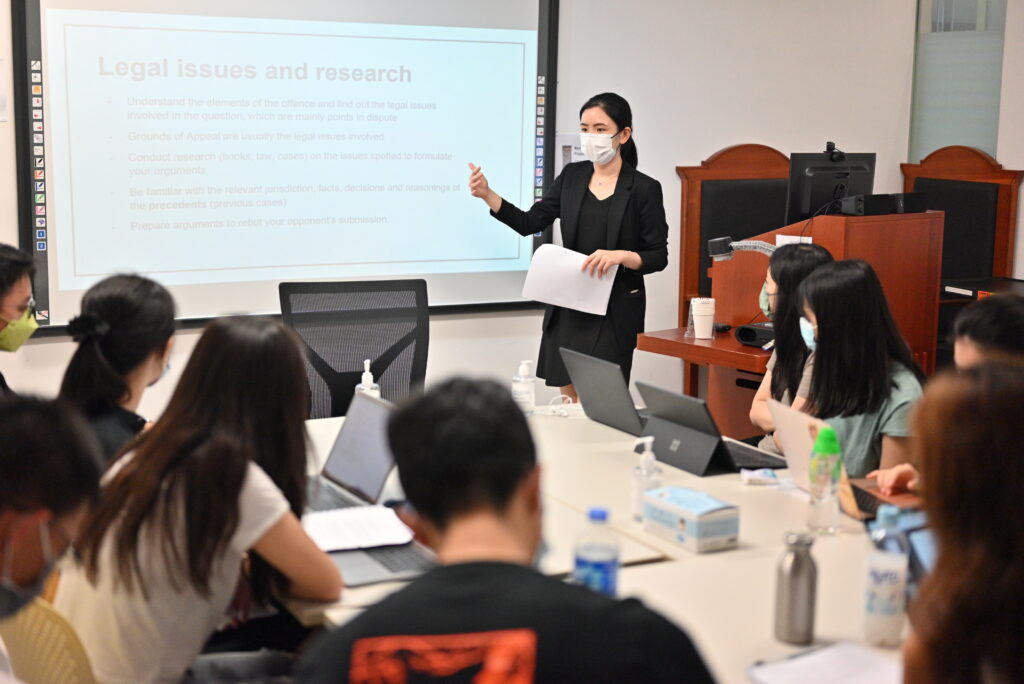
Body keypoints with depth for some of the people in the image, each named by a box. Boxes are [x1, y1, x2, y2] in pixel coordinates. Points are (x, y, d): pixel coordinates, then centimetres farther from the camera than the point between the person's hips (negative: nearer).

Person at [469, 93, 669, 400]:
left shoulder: (645, 189, -6)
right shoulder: (572, 176, 6)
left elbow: (658, 257, -5)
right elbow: (530, 223, 6)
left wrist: (620, 256, -23)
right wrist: (487, 195, -6)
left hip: (614, 311, -4)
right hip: (567, 309, 4)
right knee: (569, 400, 8)